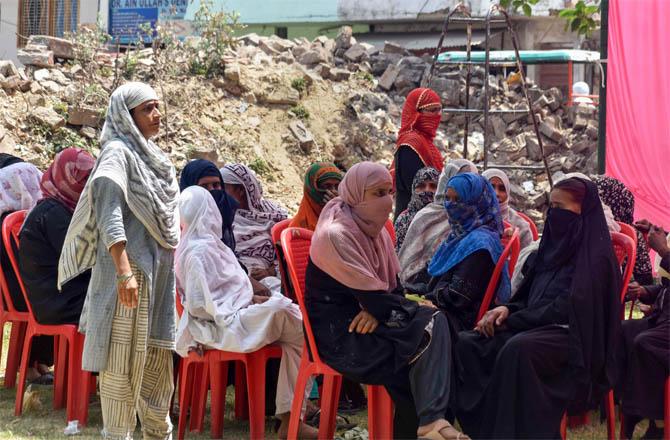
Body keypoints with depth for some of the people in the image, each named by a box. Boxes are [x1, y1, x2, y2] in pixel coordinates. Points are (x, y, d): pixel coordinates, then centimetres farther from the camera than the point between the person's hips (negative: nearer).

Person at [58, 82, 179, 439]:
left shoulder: (148, 154, 17)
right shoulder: (118, 152, -10)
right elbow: (108, 210, -21)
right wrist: (124, 270, -29)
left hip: (159, 271, 9)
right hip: (131, 267, -8)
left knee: (158, 356, 14)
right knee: (125, 359, -5)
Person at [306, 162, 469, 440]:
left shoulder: (375, 230, 10)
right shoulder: (336, 234, -17)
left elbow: (393, 287, 8)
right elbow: (371, 297, -19)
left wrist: (378, 309, -15)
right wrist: (418, 307, -7)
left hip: (367, 320, 8)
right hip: (339, 333, -8)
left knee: (435, 324, -13)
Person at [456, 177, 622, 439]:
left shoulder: (596, 256, -7)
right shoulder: (556, 246, 18)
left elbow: (566, 308, -15)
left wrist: (511, 321, -13)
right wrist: (508, 309, -2)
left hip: (576, 342, -8)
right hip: (538, 327, 9)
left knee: (518, 348, -38)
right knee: (467, 343, -12)